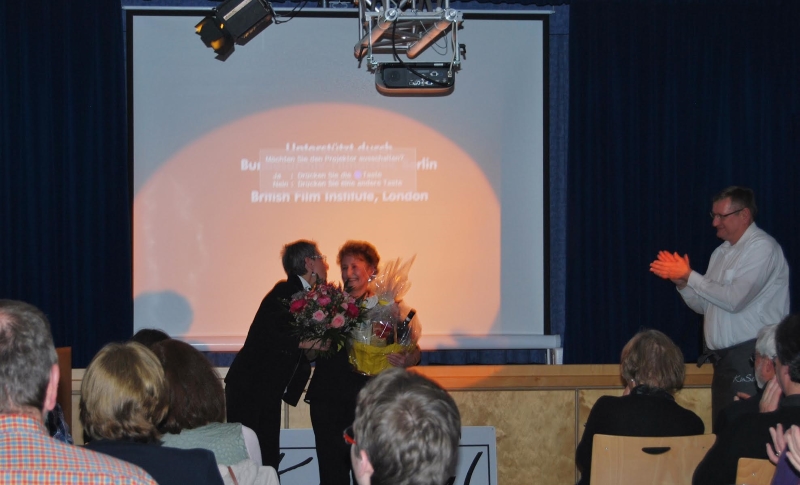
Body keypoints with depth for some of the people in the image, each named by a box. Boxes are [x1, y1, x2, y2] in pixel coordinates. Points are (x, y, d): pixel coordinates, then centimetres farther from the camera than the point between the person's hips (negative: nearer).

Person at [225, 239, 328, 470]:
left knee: (268, 458, 6)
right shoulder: (285, 292, -13)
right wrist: (304, 343, -25)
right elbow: (264, 335, -25)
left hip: (269, 390, 9)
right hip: (249, 389, -9)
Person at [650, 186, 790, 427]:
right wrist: (682, 282, 0)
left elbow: (734, 299, -20)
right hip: (724, 359, 9)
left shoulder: (762, 248, -10)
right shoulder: (721, 252, 17)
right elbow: (704, 306, 19)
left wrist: (689, 276, -13)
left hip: (752, 359, -9)